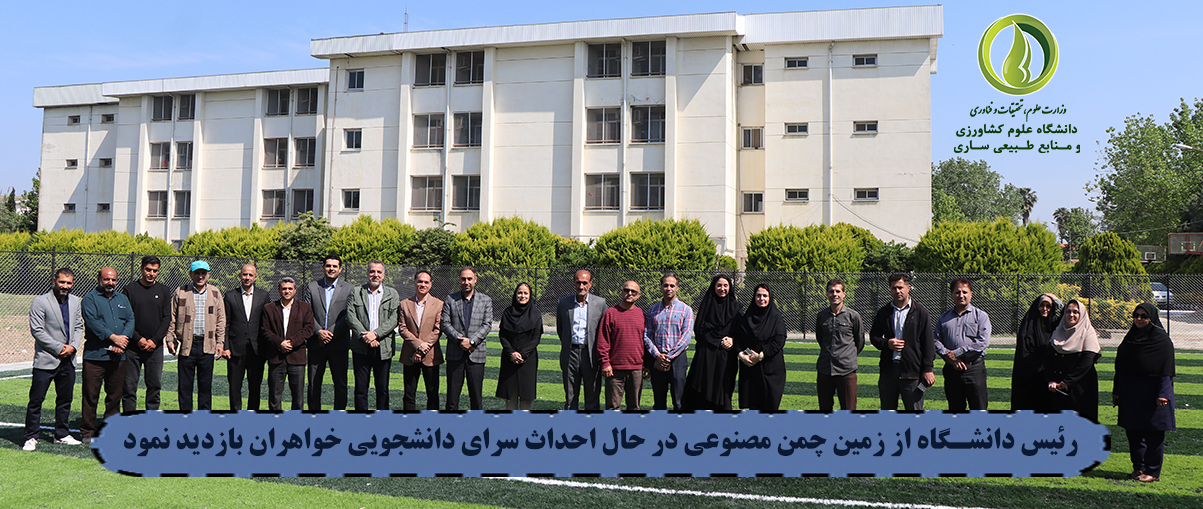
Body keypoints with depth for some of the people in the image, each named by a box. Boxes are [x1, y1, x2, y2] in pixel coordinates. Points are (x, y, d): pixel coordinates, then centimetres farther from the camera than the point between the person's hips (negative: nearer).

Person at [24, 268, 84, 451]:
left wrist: (73, 346, -4)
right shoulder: (40, 302, -7)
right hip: (46, 359, -5)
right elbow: (36, 331, -11)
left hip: (68, 360, 5)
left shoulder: (75, 302, 10)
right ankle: (31, 437, 6)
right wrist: (59, 348, -13)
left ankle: (62, 434, 22)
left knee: (65, 399, 11)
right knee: (36, 400, -3)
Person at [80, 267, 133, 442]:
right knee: (91, 395, -2)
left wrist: (123, 340, -7)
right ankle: (87, 432, 7)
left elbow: (130, 320, 9)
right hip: (95, 355, -5)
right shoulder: (90, 298, 1)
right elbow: (92, 322, -12)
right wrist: (113, 337, -16)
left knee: (115, 395, 9)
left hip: (118, 356, 5)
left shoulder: (122, 299, 18)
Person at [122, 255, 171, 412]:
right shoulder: (130, 289, 3)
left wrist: (154, 340, -7)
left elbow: (167, 319, 4)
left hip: (155, 346, 2)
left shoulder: (164, 291, 8)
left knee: (155, 385, 4)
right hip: (132, 346, -1)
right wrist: (138, 339, -10)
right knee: (129, 386, 0)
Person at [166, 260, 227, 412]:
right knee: (185, 385, 3)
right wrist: (170, 340, 1)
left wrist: (220, 343, 4)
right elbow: (172, 318, 7)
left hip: (207, 345, 1)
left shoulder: (215, 293, 8)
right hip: (187, 345, -1)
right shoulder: (180, 293, 4)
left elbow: (221, 320, 10)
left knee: (205, 385, 7)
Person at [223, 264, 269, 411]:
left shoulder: (263, 296, 7)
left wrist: (267, 350, 3)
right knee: (234, 387, 4)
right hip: (236, 349, -1)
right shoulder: (230, 296, 5)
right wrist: (225, 347, -5)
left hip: (256, 349, 1)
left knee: (255, 387, 6)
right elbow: (225, 324, 4)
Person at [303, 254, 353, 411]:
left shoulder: (349, 289, 3)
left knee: (340, 383, 3)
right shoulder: (312, 287, 8)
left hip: (338, 344, -1)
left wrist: (331, 334, -11)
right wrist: (319, 331, -10)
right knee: (314, 382, 6)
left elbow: (349, 317, -4)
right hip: (316, 343, 1)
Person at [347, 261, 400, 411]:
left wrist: (375, 333, -15)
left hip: (384, 347, 0)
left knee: (383, 389, 6)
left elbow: (394, 319, -3)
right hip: (361, 348, 0)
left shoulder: (392, 294, 7)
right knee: (360, 388, 4)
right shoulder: (356, 293, 9)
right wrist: (364, 335, -15)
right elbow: (350, 316, -2)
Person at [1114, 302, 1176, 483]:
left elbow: (1166, 371, -12)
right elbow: (1120, 368, 15)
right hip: (1131, 394, 7)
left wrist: (1163, 394, -19)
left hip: (1151, 394, -6)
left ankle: (1152, 472, 7)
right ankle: (1139, 467, 20)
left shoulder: (1162, 340, -8)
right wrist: (1116, 390, 14)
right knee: (1133, 432, 10)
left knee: (1153, 435, 0)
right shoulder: (1130, 337, 12)